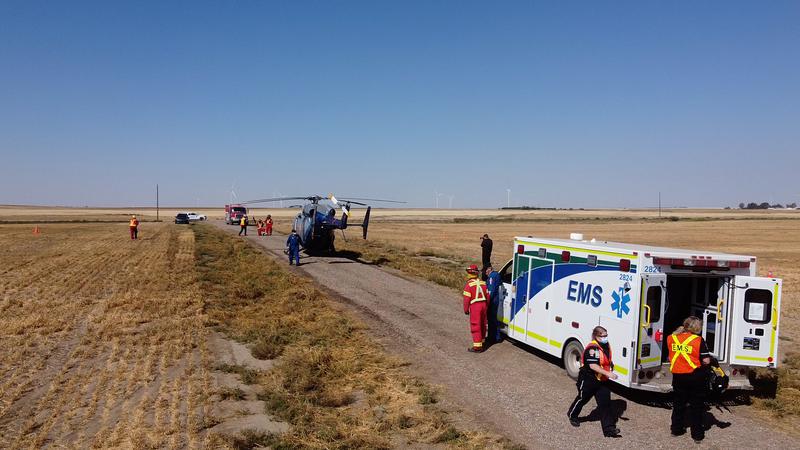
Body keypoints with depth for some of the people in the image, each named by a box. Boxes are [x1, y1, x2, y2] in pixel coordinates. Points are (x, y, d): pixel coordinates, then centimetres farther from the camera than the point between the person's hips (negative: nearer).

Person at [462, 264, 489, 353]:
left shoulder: (469, 284, -12)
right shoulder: (483, 283, 7)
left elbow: (467, 299, -13)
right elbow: (487, 296, 12)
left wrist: (466, 309, -2)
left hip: (475, 306, -6)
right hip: (483, 304, 6)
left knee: (475, 326, -1)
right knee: (482, 324, 19)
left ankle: (477, 346, -2)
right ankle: (481, 342, 34)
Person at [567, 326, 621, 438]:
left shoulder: (607, 346, 4)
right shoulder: (592, 348, -25)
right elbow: (593, 366, -33)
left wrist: (611, 364, 8)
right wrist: (608, 373, -36)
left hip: (602, 380, 7)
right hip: (588, 380, -7)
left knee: (605, 403, 0)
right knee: (582, 398, 13)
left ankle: (609, 428, 2)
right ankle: (572, 415, 39)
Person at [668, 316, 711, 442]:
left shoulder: (671, 338, -2)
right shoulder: (699, 340, -15)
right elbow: (706, 361, -15)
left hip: (678, 376, 4)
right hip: (695, 376, -4)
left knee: (678, 404, 18)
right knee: (696, 406, 9)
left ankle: (676, 429, 27)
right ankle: (697, 434, 15)